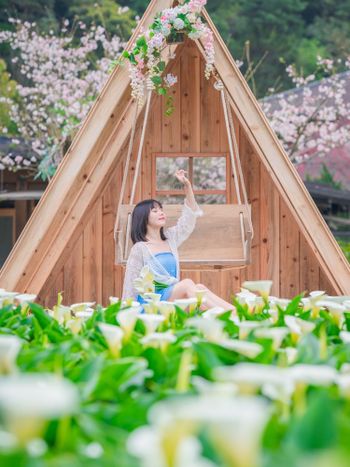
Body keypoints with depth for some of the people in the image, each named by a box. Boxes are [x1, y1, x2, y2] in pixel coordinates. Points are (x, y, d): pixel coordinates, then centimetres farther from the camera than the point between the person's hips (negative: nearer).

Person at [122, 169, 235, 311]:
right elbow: (131, 282, 0)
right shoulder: (140, 248, -1)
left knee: (199, 288, -24)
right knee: (187, 284, -31)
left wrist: (187, 185, 7)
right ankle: (231, 313, -47)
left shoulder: (170, 238, 18)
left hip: (173, 298, 6)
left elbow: (189, 216, 16)